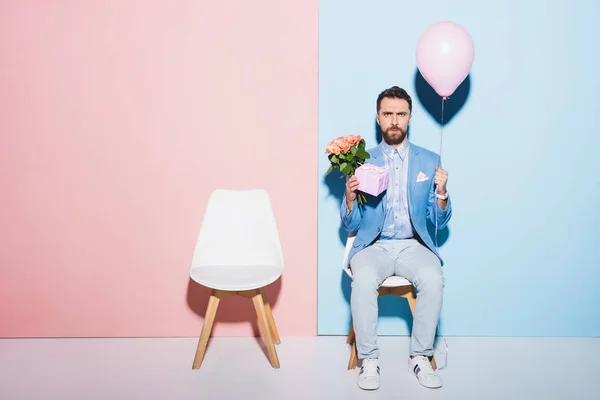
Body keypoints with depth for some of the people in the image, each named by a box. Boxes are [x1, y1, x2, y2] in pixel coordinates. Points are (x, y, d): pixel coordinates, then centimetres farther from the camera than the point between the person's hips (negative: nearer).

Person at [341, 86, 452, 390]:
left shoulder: (429, 161, 9)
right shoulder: (362, 161, 7)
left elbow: (440, 221, 8)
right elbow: (350, 225, 6)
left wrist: (441, 193, -11)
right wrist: (350, 197, -14)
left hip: (414, 245, 1)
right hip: (374, 245, 0)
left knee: (433, 278, -30)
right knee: (363, 279, -32)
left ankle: (420, 357, -12)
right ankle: (368, 360, -17)